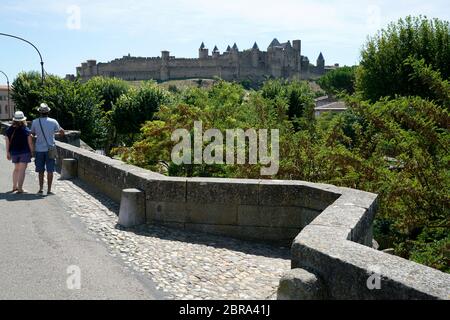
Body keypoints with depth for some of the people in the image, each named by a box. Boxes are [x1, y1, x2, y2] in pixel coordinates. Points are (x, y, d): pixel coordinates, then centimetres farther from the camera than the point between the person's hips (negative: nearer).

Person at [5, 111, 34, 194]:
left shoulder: (9, 130, -1)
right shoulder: (26, 130, -11)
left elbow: (7, 142, 2)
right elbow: (30, 142, -10)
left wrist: (8, 153, 12)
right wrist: (32, 152, 1)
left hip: (14, 152, 5)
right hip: (24, 152, -5)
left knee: (16, 169, 22)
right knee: (22, 170, -1)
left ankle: (14, 186, 28)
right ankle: (20, 188, -1)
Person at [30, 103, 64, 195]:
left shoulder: (35, 122, -4)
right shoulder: (53, 122, -7)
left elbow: (33, 133, 12)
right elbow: (62, 132, 4)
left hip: (39, 149, 2)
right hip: (50, 149, -1)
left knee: (41, 170, 13)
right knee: (50, 170, 2)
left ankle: (41, 188, 11)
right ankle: (49, 190, 2)